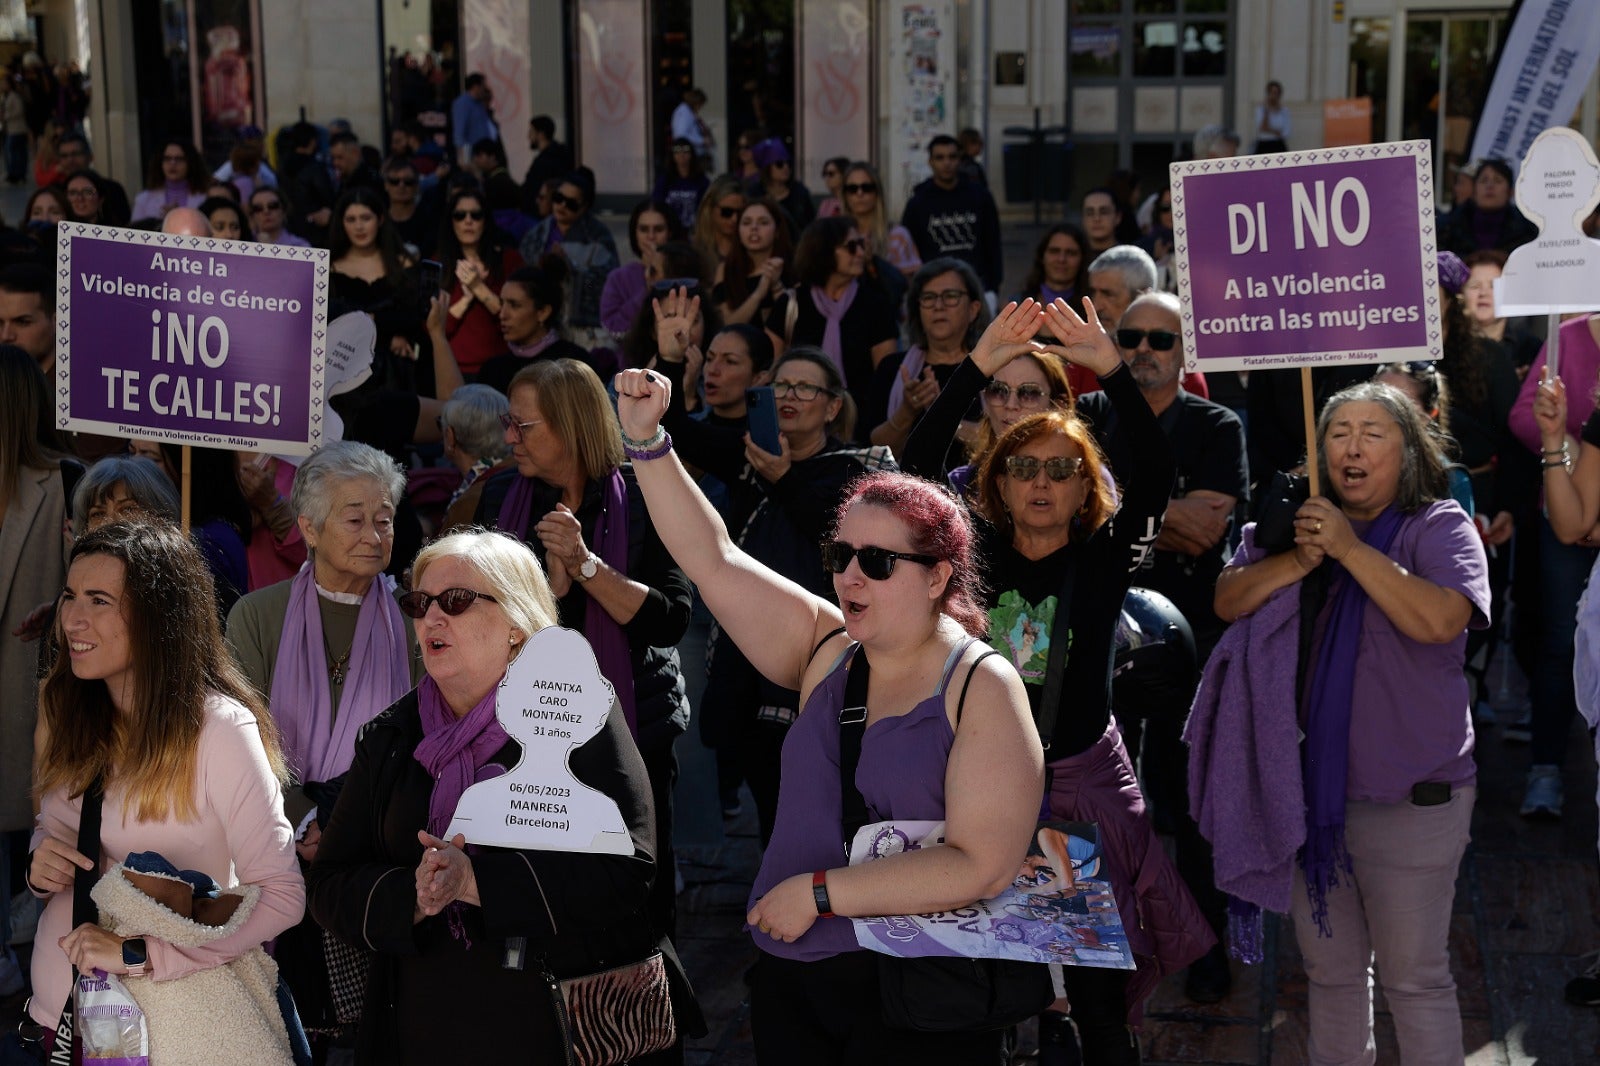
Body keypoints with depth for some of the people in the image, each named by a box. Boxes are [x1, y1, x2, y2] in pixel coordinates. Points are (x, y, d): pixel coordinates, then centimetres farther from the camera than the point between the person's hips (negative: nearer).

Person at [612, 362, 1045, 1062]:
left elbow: (982, 865, -20)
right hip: (788, 978, 5)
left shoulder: (983, 689, -12)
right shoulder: (825, 646, 4)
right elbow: (713, 559, 2)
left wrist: (819, 891, -18)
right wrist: (647, 440, -7)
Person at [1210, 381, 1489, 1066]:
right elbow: (1227, 601, -1)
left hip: (1409, 798, -5)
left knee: (1415, 977, 6)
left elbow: (1440, 619, -25)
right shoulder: (1297, 522, 6)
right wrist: (1299, 561, -16)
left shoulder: (1439, 527, -8)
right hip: (1309, 790, 5)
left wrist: (1351, 548, -23)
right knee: (1329, 969, 20)